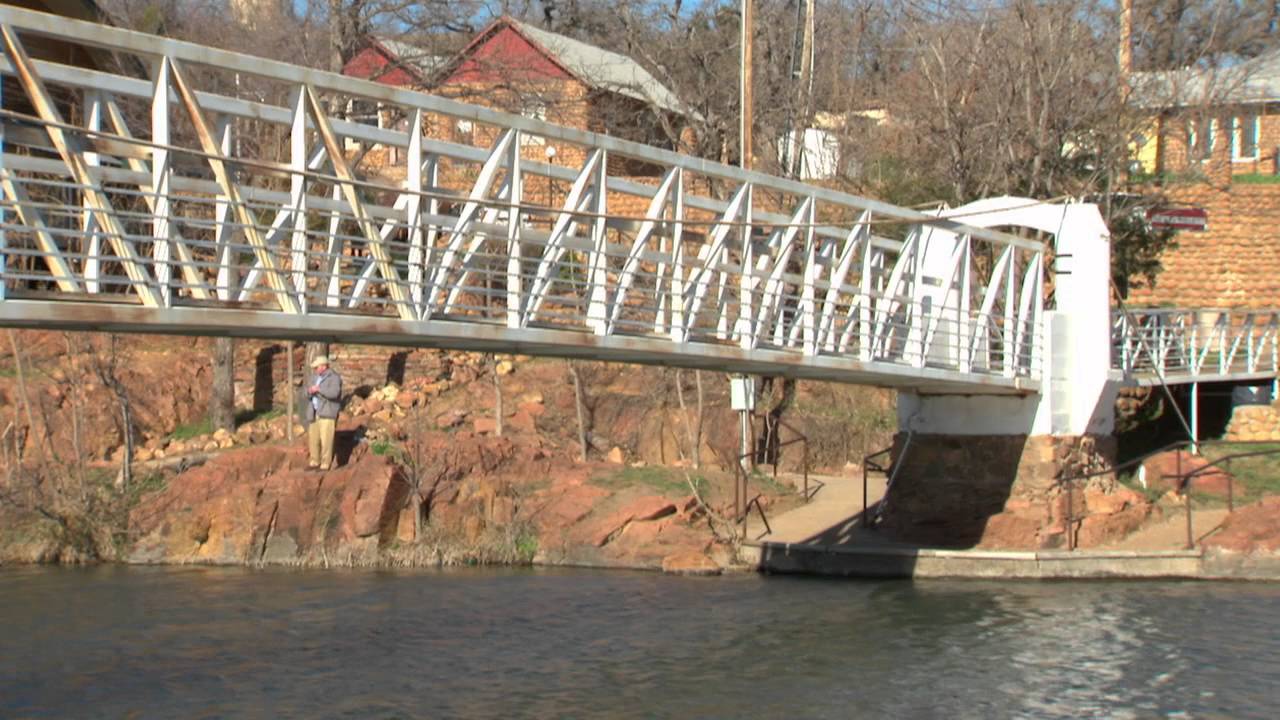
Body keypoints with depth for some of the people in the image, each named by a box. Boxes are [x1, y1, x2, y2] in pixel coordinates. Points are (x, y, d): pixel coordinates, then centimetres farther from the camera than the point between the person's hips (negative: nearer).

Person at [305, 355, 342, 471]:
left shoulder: (334, 378, -9)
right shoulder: (316, 378, 15)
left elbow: (334, 392, -25)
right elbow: (308, 394, 13)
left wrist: (319, 389, -22)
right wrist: (310, 392, -10)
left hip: (327, 413, -8)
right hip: (315, 413, 8)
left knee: (326, 440, -9)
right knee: (313, 438, 9)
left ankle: (325, 465, -5)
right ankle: (314, 462, 18)